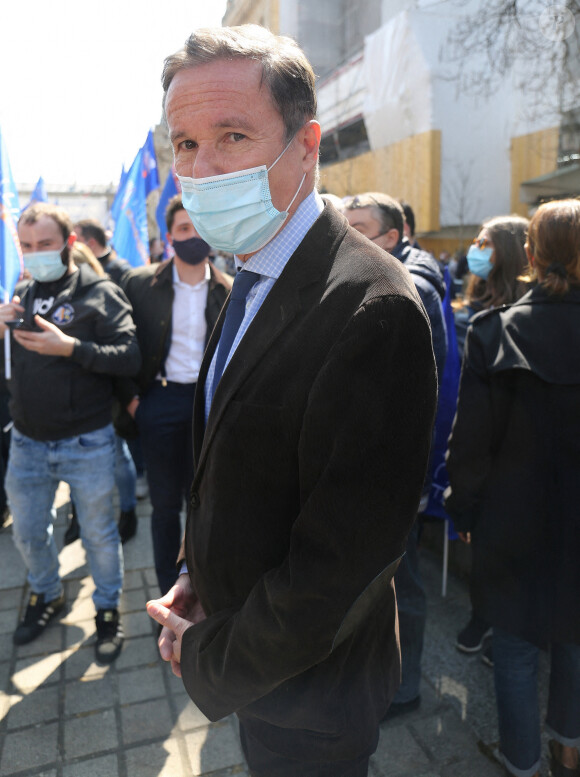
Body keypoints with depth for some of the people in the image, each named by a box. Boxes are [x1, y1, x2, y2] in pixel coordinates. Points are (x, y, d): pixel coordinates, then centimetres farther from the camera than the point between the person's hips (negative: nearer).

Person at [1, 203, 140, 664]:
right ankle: (47, 596, 47)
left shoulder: (99, 293, -9)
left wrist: (71, 347, -26)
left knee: (99, 533, 11)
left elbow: (131, 357, -19)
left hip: (86, 444, -5)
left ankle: (108, 608, 35)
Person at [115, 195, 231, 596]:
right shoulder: (140, 283, 0)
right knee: (164, 503, 10)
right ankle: (169, 591, 28)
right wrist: (131, 398, -4)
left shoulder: (228, 291, 1)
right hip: (160, 401, 0)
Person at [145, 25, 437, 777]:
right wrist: (197, 575, 2)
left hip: (310, 689, -7)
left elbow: (339, 566, -29)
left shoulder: (372, 308, -30)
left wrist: (208, 659, -15)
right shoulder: (254, 279, 0)